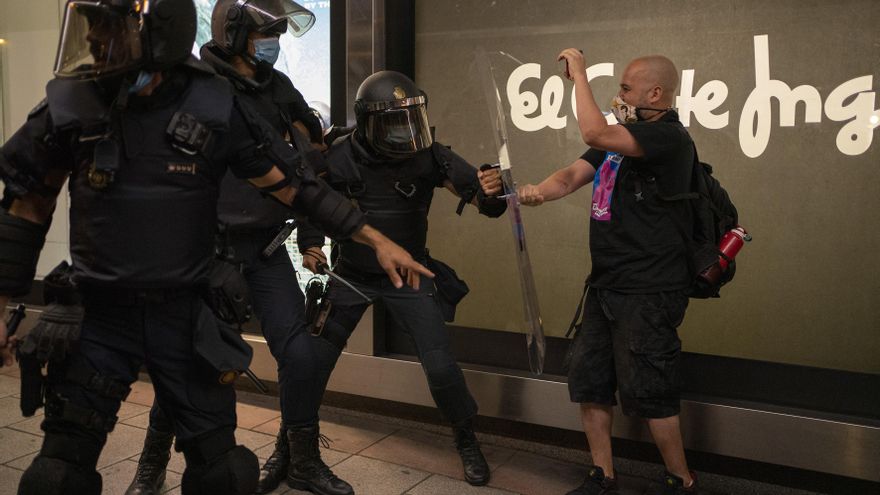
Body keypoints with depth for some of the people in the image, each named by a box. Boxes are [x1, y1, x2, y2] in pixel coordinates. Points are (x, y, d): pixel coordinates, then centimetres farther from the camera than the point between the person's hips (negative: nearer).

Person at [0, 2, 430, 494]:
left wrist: (377, 240, -5)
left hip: (187, 316, -1)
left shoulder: (214, 108, -9)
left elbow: (294, 183, -3)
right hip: (98, 317, 1)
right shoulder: (71, 106, -6)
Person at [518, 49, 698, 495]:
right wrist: (539, 190, -18)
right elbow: (572, 175, 4)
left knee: (648, 392, 0)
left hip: (649, 292, -9)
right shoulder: (620, 138, 15)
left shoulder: (669, 137, -14)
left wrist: (579, 74, -15)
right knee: (588, 381, 12)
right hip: (606, 286, 9)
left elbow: (593, 134, -27)